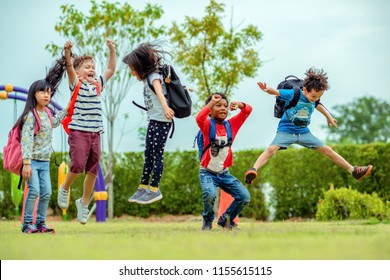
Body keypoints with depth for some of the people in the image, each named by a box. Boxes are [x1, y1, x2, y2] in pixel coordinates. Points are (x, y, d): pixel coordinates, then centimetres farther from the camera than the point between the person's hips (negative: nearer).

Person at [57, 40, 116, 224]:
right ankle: (64, 189, 12)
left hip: (95, 133, 5)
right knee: (78, 165, -17)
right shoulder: (76, 84, 0)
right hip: (78, 131, -5)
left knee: (93, 171, 5)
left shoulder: (98, 85, 14)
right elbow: (69, 69, -17)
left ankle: (84, 203, 19)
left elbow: (111, 69, 14)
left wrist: (112, 51, 4)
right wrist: (67, 53, -33)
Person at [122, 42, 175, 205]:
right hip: (153, 120, 9)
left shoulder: (154, 76, -15)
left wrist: (165, 108, -50)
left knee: (157, 154, -6)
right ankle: (143, 187, 17)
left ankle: (154, 190, -2)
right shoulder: (147, 78, 12)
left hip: (162, 121, -9)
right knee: (148, 154, 11)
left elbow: (159, 91, -34)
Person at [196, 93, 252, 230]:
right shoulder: (208, 125, -9)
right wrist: (212, 101, -28)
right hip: (208, 173, -4)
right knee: (210, 194, -33)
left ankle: (226, 219, 17)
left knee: (245, 197, -8)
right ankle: (207, 222, -2)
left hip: (224, 173, 5)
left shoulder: (232, 124, 3)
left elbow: (248, 110, 3)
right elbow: (199, 118, -32)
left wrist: (239, 105, -17)